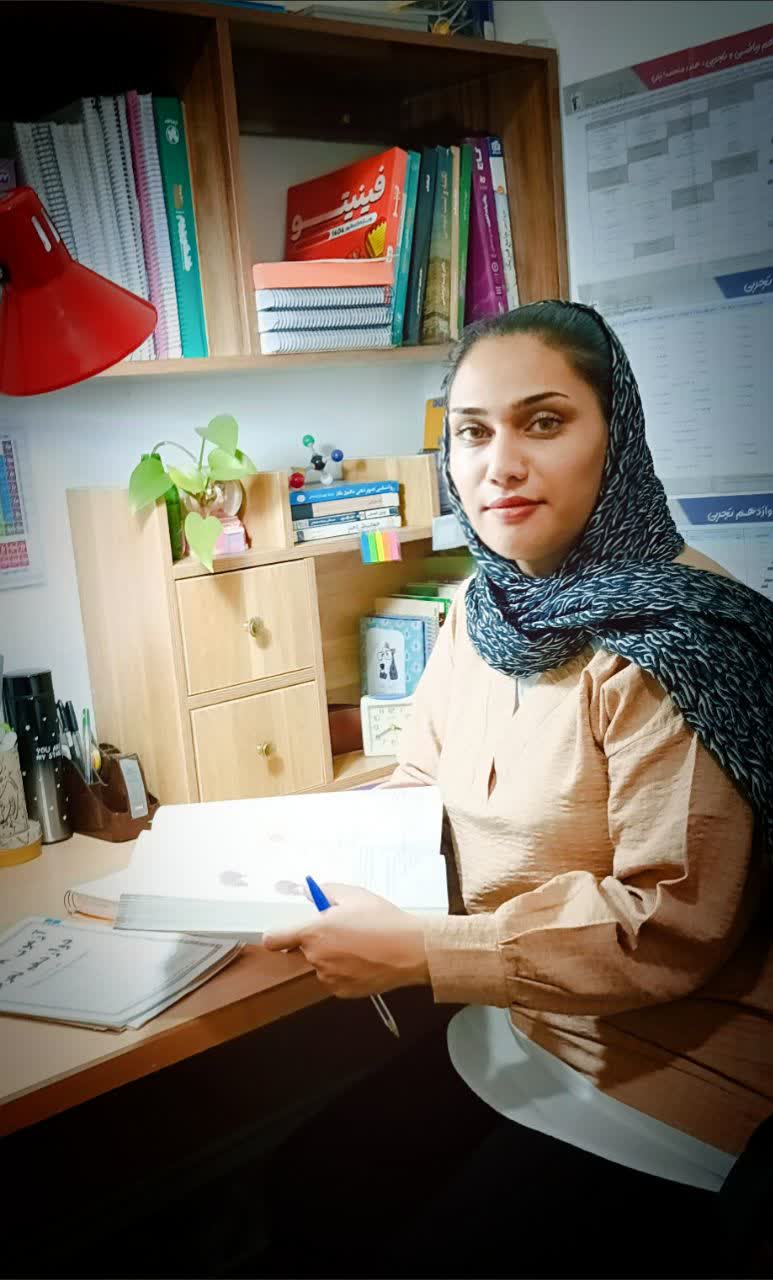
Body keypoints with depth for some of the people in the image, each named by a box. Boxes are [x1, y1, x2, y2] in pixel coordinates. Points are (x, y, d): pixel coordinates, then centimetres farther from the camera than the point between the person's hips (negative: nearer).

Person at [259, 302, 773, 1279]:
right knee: (314, 1177, 10)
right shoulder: (481, 609, 0)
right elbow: (421, 787, 10)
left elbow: (674, 922, -25)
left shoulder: (674, 634, -24)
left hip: (665, 1073, -7)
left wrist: (419, 953, -26)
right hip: (512, 1032, 7)